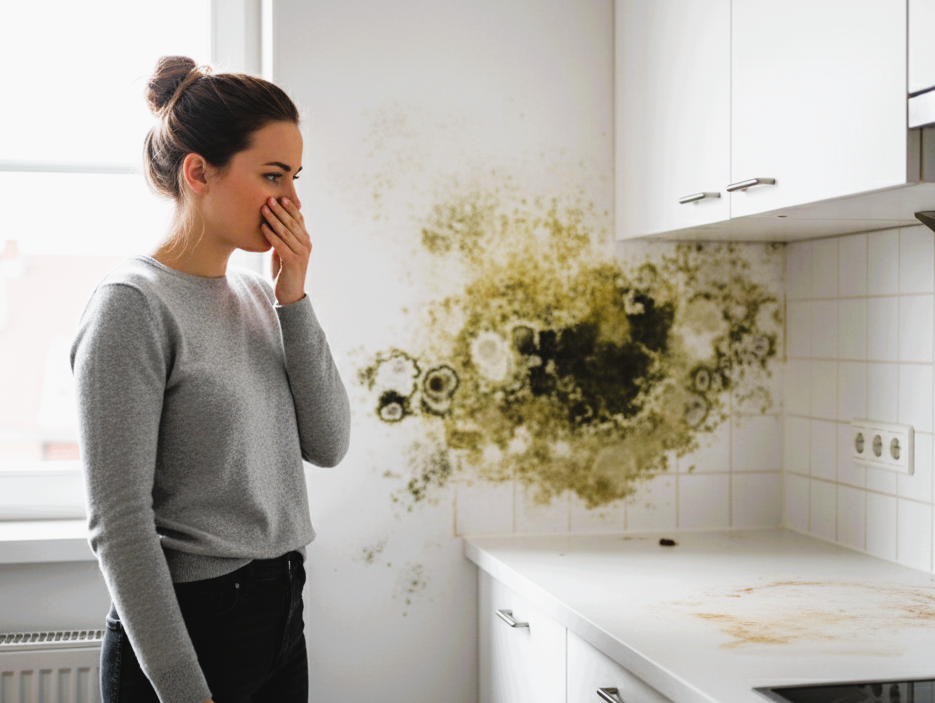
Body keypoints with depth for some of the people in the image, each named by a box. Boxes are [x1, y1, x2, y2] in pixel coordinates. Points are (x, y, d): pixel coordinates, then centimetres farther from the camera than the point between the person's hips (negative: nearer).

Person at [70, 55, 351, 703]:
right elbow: (119, 525, -18)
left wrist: (294, 300, -5)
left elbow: (328, 445, 2)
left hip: (282, 618, 7)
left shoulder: (256, 295, 7)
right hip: (190, 625, -7)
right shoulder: (132, 306, -15)